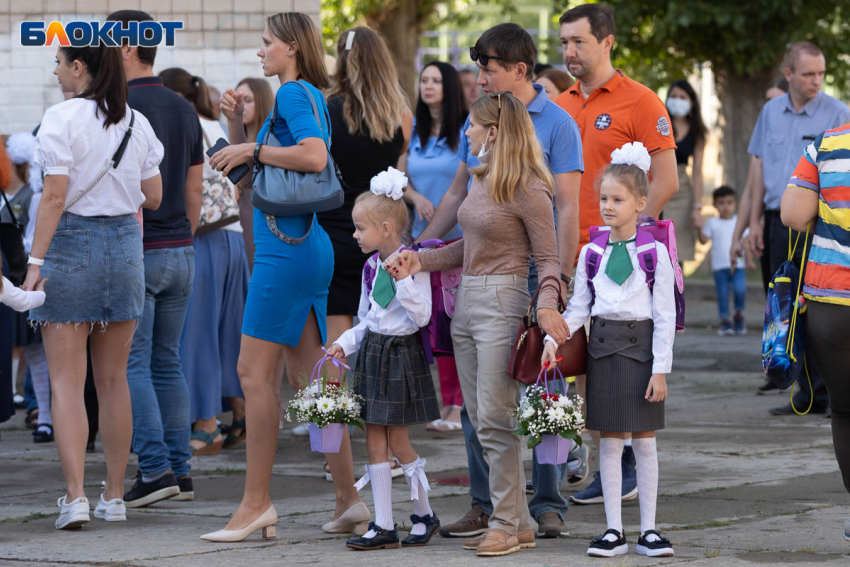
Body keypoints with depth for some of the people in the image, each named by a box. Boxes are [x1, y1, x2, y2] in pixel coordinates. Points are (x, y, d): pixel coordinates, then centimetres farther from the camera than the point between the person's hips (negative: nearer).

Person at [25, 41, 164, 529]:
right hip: (125, 242, 5)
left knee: (67, 380, -2)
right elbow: (154, 198, 10)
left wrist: (35, 261, -13)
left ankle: (75, 496, -12)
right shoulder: (137, 123, 6)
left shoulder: (62, 118, -10)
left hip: (71, 243, -5)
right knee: (114, 379, 12)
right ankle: (115, 497, 15)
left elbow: (55, 198, -15)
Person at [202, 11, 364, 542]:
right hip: (312, 246, 10)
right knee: (307, 376, 10)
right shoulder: (310, 97, 20)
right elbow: (246, 172, 26)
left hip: (287, 248, -10)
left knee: (256, 372, -7)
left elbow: (314, 156, -27)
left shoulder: (294, 94, -9)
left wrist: (252, 150, -18)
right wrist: (237, 125, 10)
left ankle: (256, 502, -6)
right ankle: (349, 495, 11)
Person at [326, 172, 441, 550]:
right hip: (373, 350, 7)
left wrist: (403, 280, -27)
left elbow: (421, 316, -18)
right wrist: (344, 344, 3)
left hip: (401, 353, -7)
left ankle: (424, 515, 17)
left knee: (398, 442, -2)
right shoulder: (371, 267, 8)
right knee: (374, 441, 4)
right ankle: (383, 526, 7)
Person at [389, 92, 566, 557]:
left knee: (495, 420, -7)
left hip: (502, 301, -9)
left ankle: (507, 523, 1)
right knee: (478, 418, 8)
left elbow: (549, 257, -12)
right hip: (467, 301, 9)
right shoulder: (480, 179, 12)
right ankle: (517, 522, 14)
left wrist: (547, 305, -28)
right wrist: (421, 261, 11)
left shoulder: (528, 190, -12)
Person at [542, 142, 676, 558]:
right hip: (603, 346, 3)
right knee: (609, 441, 4)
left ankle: (648, 530, 10)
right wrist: (554, 339, -10)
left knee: (644, 441, 3)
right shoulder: (592, 252, 5)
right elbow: (579, 306, 7)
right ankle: (614, 531, 9)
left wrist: (660, 368, -9)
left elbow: (665, 314, -5)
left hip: (641, 345, -3)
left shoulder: (654, 252, -4)